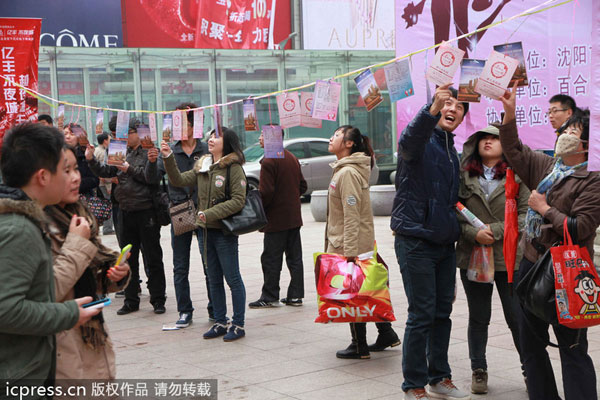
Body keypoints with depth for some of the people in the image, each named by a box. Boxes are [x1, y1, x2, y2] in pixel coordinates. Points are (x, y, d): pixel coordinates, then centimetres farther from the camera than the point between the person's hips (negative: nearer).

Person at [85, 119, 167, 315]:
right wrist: (91, 159, 1)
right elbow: (105, 172, 13)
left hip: (146, 212, -6)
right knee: (128, 258, 11)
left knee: (153, 258, 2)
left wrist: (130, 169, -16)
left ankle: (158, 299, 10)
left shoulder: (150, 153, -7)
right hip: (125, 211, 7)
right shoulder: (123, 153, 13)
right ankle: (131, 300, 20)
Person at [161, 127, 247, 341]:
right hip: (206, 230, 7)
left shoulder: (233, 168, -11)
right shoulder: (202, 166, 11)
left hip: (225, 230, -7)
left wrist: (210, 214, -18)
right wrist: (168, 158, -5)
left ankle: (238, 324, 7)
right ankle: (220, 322, 23)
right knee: (214, 280, 13)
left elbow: (238, 201, -16)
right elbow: (179, 180, 7)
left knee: (233, 278, -1)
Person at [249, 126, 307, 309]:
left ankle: (270, 297, 6)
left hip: (276, 220, -8)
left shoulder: (269, 161, -16)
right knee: (294, 257, 10)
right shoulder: (292, 158, 10)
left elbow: (265, 192, -20)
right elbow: (302, 186, 16)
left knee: (271, 259, 1)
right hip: (294, 217, 8)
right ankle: (295, 295, 14)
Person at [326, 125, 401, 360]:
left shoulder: (348, 173, -18)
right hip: (345, 244, 10)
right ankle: (386, 334, 24)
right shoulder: (343, 169, 13)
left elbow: (352, 215, -22)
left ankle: (360, 347, 10)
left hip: (351, 245, -10)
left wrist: (349, 250, -23)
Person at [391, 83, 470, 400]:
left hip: (444, 242, 8)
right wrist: (432, 109, -51)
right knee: (422, 315, -5)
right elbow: (409, 141, -35)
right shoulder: (423, 140, -8)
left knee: (443, 313, 13)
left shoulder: (451, 149, 17)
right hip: (416, 240, -8)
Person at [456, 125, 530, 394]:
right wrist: (474, 233, -14)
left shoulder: (517, 176, 0)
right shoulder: (464, 176, 3)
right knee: (478, 318, 12)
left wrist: (496, 230, -14)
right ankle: (479, 371, 24)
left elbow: (525, 214, -5)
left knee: (517, 318, 2)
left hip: (509, 258, -1)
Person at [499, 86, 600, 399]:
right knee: (530, 344, 16)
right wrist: (510, 114, 5)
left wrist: (544, 209, -12)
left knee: (572, 348, -1)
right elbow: (514, 152, 16)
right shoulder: (546, 166, 8)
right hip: (531, 265, 8)